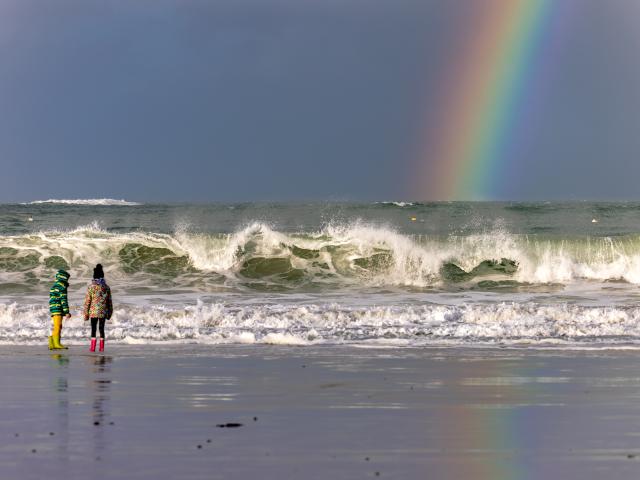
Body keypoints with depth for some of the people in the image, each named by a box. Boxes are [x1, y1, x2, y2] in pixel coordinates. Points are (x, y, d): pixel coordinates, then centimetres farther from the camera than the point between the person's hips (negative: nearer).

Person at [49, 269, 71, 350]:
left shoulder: (54, 286, 22)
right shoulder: (62, 286, -8)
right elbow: (63, 300, -14)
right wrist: (67, 312, -16)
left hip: (53, 309, 9)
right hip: (58, 309, -9)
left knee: (57, 327, 10)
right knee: (57, 327, -12)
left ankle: (51, 344, 5)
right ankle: (57, 344, -17)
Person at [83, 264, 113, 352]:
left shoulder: (91, 287, -7)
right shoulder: (106, 287, 3)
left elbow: (87, 301, -6)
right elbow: (109, 301, 9)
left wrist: (86, 314, 0)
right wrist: (109, 313, 18)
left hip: (94, 311, -3)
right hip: (103, 311, 3)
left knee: (93, 329, 2)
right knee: (101, 328, 8)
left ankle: (93, 347, -2)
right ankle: (101, 347, 7)